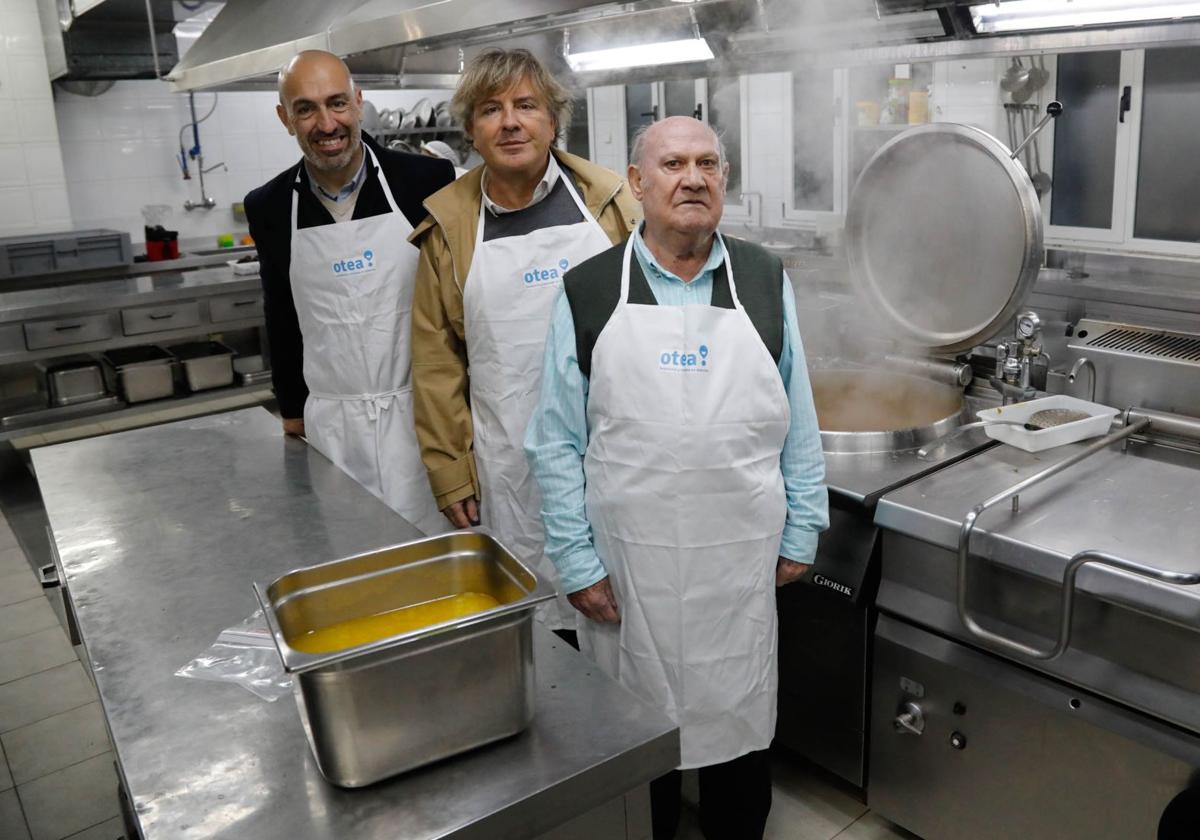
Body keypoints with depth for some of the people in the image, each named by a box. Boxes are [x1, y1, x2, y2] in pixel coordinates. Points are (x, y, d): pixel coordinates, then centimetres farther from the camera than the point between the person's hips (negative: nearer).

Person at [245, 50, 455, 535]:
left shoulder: (427, 181, -7)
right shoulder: (269, 207, 2)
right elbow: (281, 322, 13)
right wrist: (292, 413, 16)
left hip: (422, 412, -2)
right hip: (331, 424, 2)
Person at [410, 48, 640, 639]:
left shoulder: (613, 201, -1)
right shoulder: (448, 225, 2)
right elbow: (436, 360, 5)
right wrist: (449, 471, 4)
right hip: (510, 466, 1)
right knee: (530, 618, 7)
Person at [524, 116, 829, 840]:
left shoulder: (766, 282, 2)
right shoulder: (587, 292, -3)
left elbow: (799, 422, 7)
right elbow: (558, 441, -2)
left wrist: (801, 531, 5)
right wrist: (576, 560, -5)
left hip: (741, 559, 2)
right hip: (630, 563, -1)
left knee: (740, 724, 16)